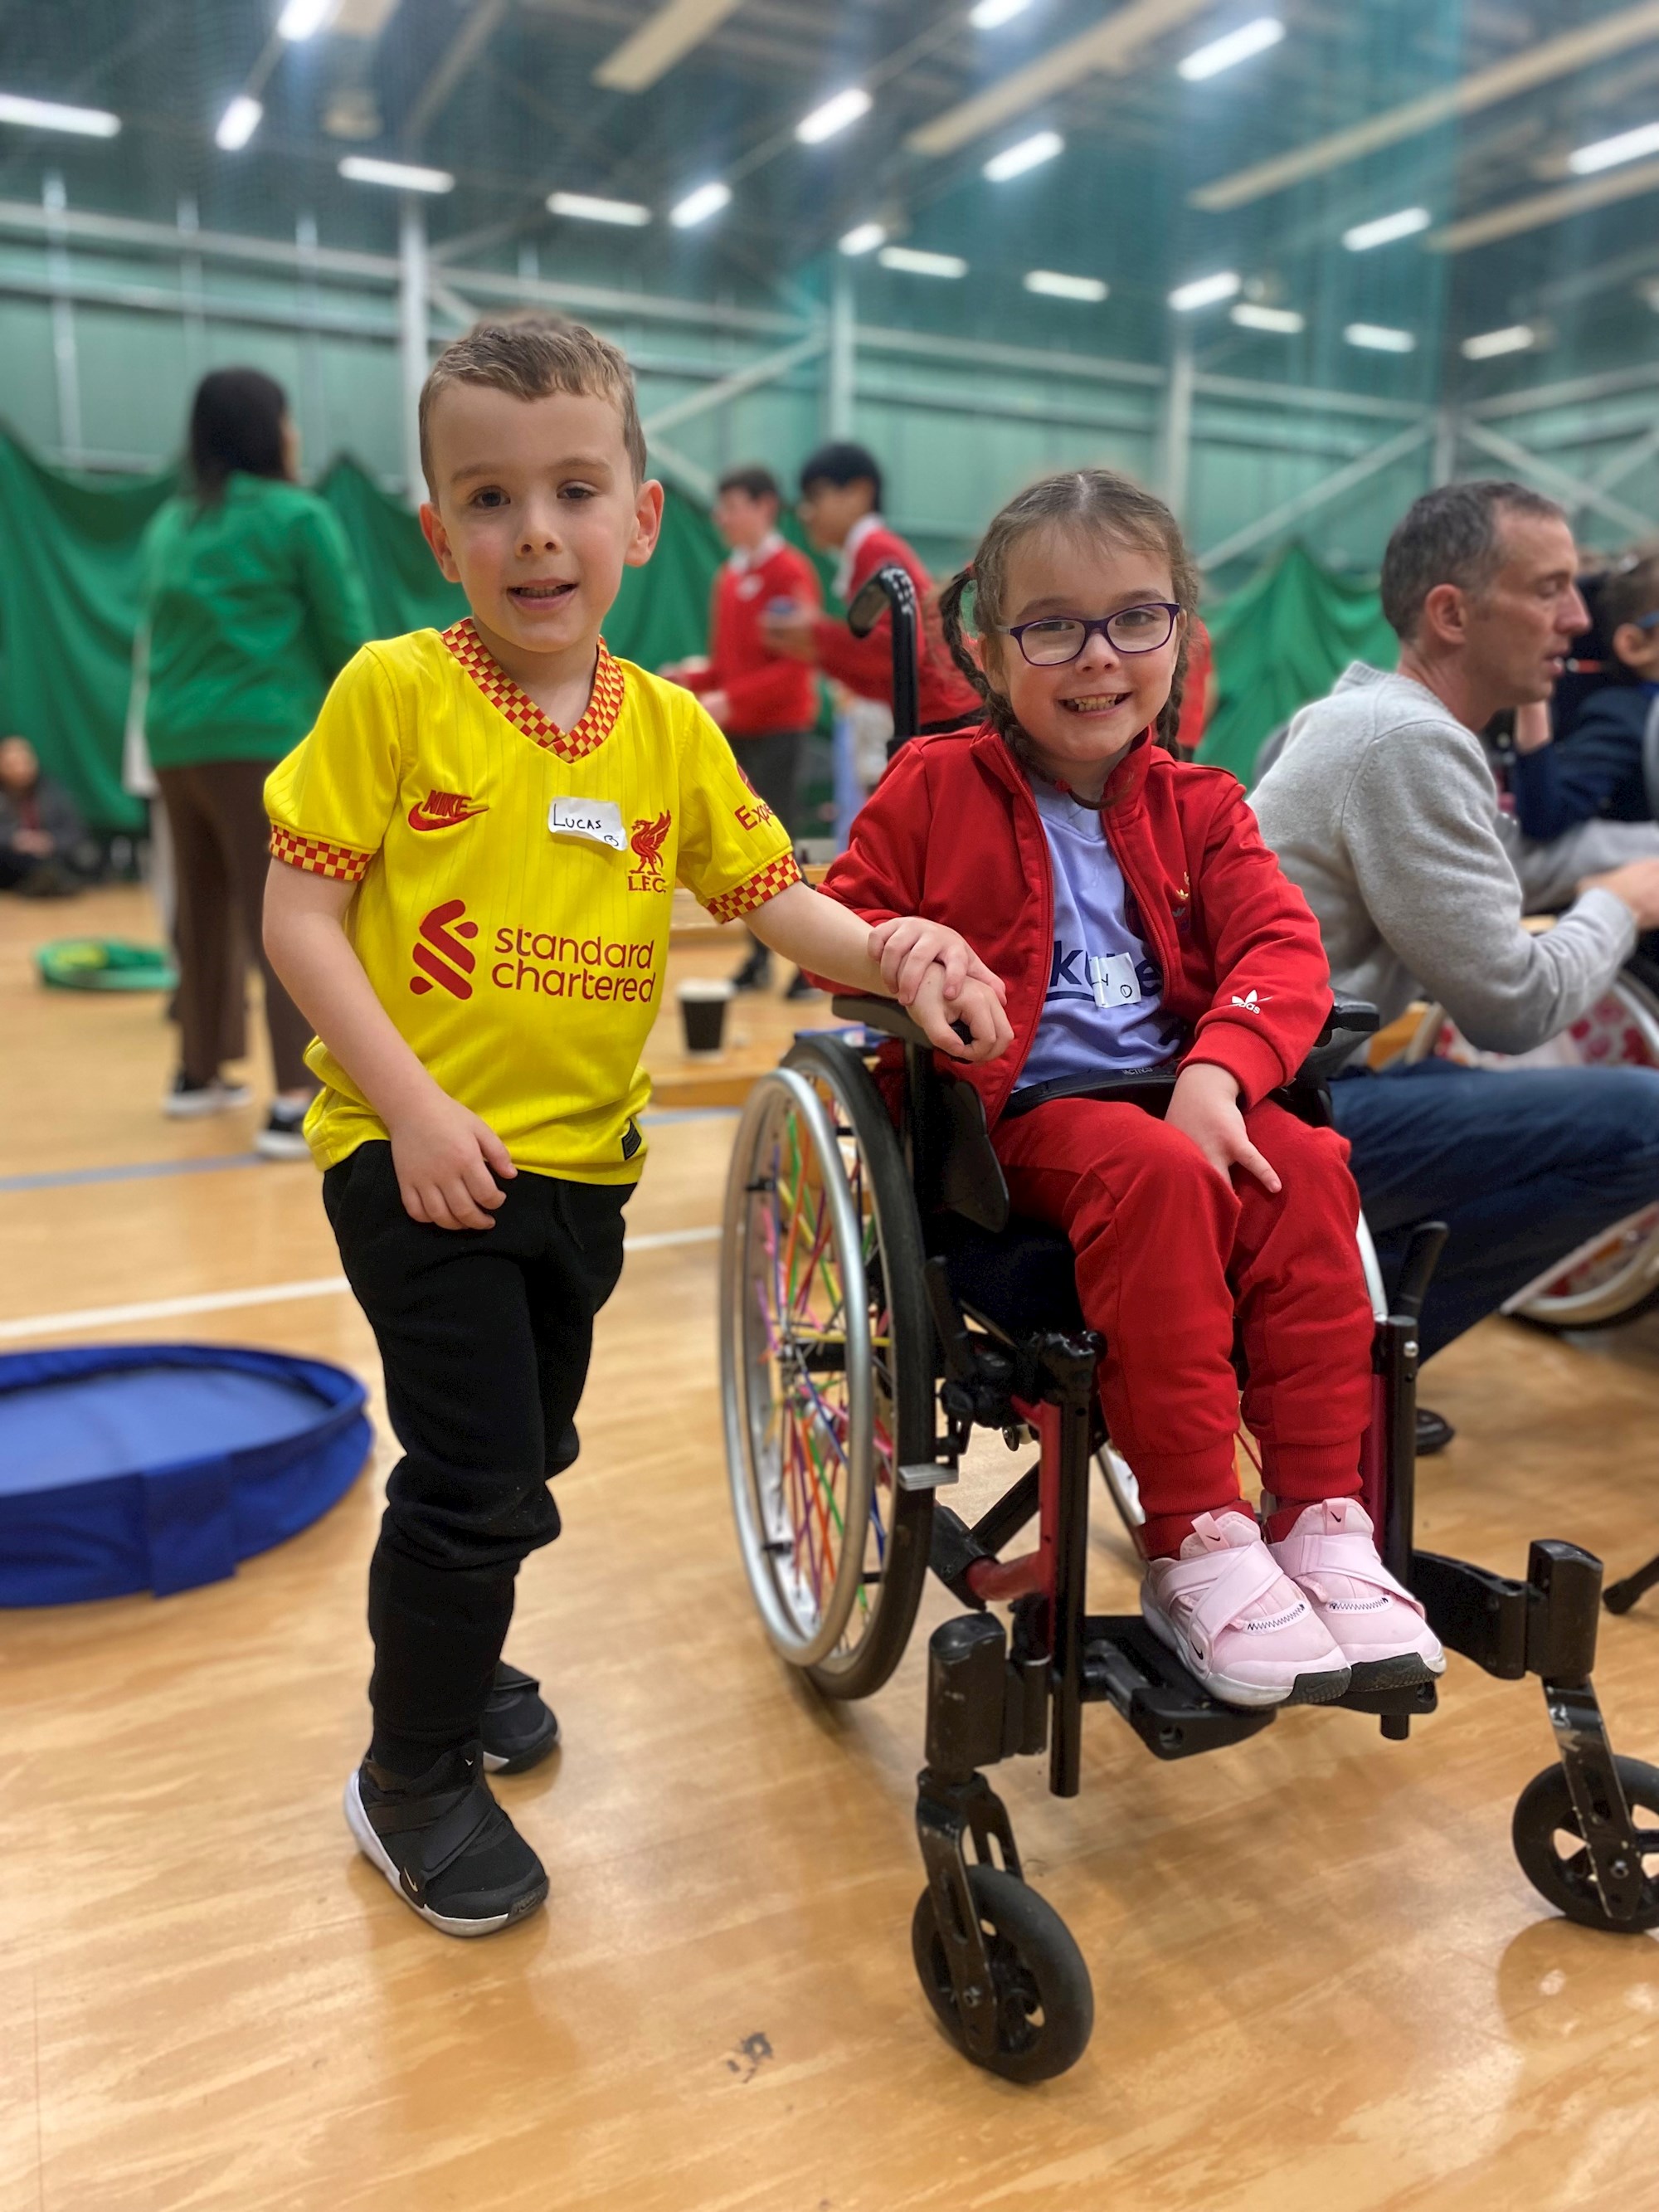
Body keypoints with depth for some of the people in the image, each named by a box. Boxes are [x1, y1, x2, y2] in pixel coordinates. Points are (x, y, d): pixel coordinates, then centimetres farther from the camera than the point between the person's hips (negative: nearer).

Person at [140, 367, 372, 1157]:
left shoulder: (169, 526, 17)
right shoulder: (296, 516, -2)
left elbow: (163, 637, 21)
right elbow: (348, 638, -2)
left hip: (175, 742, 7)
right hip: (266, 743, -7)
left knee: (204, 914, 18)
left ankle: (198, 1074, 32)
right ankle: (294, 1108, -17)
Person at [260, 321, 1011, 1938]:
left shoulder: (670, 726, 2)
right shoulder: (393, 691, -10)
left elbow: (771, 893, 4)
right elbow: (299, 911, -10)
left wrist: (895, 956, -15)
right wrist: (415, 1108, -19)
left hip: (581, 1157, 5)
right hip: (421, 1158, -5)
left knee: (529, 1450, 19)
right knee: (477, 1474, -5)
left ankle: (449, 1659, 47)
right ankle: (413, 1778, 20)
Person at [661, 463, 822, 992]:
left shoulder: (790, 572, -8)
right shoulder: (728, 577, 14)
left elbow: (797, 663, -15)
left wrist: (731, 699, -21)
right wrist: (692, 679, 0)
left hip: (777, 727, -7)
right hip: (734, 729, 7)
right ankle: (759, 957, 15)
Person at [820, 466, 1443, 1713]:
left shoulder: (1196, 808, 11)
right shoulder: (935, 789, 4)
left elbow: (1282, 945, 0)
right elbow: (839, 919, 10)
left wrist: (1219, 1068, -21)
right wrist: (895, 946, -17)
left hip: (1177, 1094, 4)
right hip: (1010, 1113, -3)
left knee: (1309, 1169, -26)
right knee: (1159, 1176, -34)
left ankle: (1324, 1519, -17)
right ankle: (1195, 1545, -26)